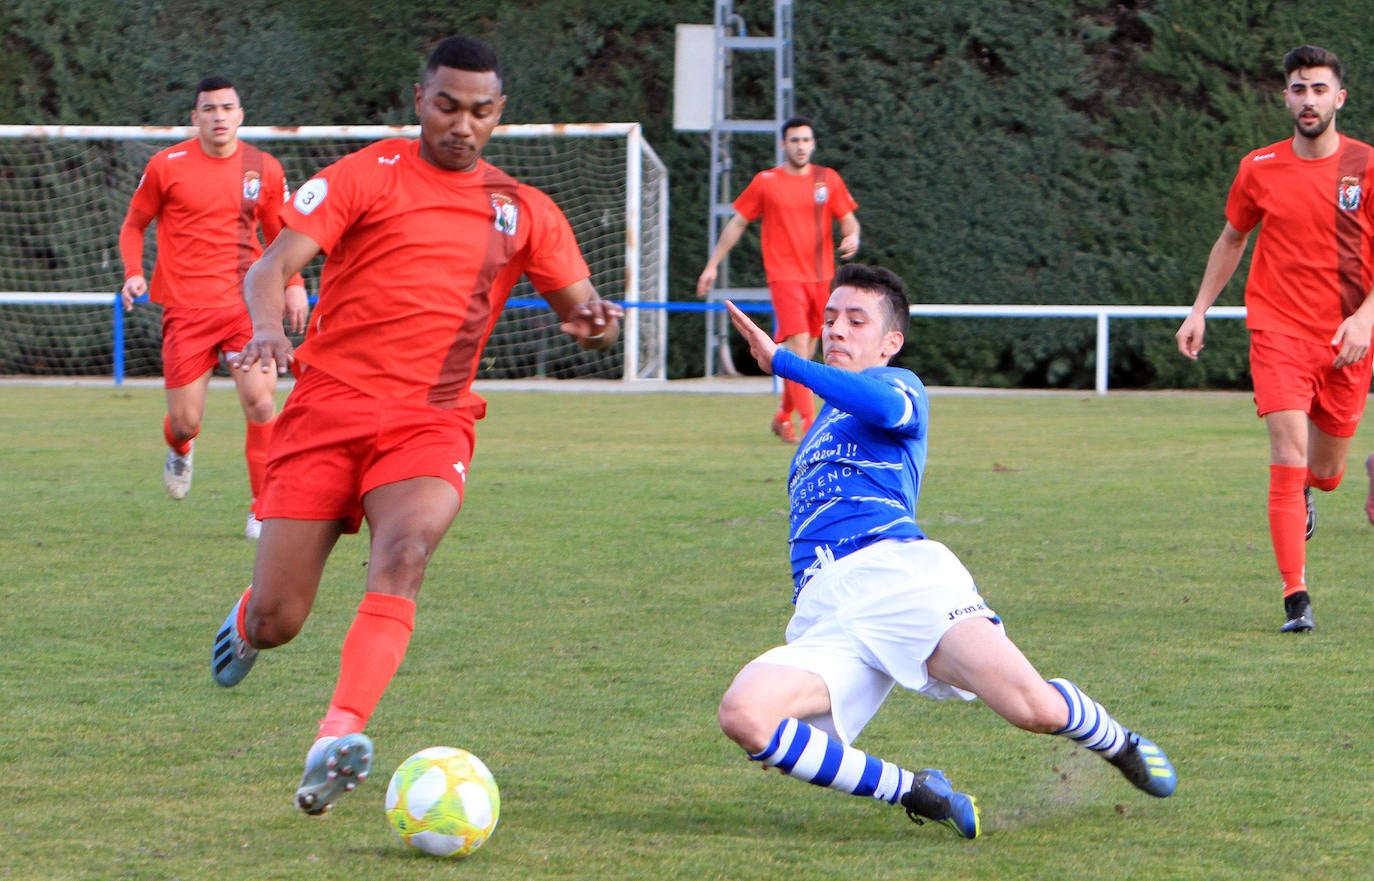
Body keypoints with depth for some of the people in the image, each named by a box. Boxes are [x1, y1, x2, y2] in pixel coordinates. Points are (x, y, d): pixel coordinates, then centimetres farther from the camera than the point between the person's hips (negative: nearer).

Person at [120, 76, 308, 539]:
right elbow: (134, 224, 12)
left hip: (246, 304, 1)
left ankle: (264, 507, -4)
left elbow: (280, 235, 18)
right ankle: (179, 450, 39)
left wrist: (293, 284, 2)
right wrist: (134, 273, -5)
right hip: (186, 309, -1)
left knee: (261, 400, -17)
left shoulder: (264, 169, 6)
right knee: (185, 422, -1)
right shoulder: (167, 165, 0)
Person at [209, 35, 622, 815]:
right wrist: (268, 330, -28)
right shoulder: (367, 176, 3)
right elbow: (275, 265, -6)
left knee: (404, 553, -31)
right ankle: (245, 622, 38)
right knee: (276, 623, -2)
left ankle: (340, 738, -43)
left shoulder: (524, 211, 12)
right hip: (328, 406, -1)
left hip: (432, 421, 1)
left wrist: (594, 322, -9)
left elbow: (581, 307, 17)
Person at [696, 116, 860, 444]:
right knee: (798, 345, -18)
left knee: (806, 353, 9)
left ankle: (784, 416, 28)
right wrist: (713, 264, 9)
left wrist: (852, 237, -12)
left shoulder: (828, 179, 8)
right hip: (785, 275, -4)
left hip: (821, 276, 4)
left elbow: (848, 219, 13)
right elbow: (737, 222, 10)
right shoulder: (765, 182, 2)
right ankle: (809, 422, -22)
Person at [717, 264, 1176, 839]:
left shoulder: (900, 384, 16)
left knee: (1036, 708, -24)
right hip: (821, 615, 5)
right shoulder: (823, 424, 36)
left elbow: (886, 408, -11)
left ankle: (1120, 746, 15)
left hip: (897, 571, -5)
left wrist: (780, 360, -12)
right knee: (742, 716, -28)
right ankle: (915, 794, -13)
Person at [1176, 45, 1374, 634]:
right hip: (1278, 329, -1)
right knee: (1288, 454, -16)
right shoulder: (1259, 169, 2)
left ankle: (1304, 495, 51)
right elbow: (1232, 239, 18)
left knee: (1325, 470, 10)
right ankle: (1296, 599, -16)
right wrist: (1200, 310, 13)